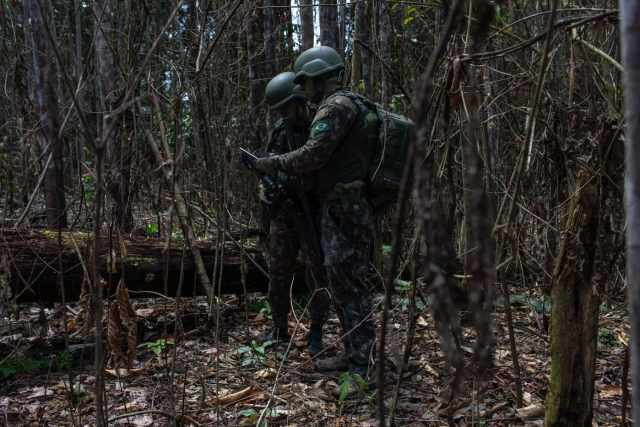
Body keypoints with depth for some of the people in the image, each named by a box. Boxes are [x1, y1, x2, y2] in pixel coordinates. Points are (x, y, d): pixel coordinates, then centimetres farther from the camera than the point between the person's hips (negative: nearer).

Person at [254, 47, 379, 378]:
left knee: (349, 286, -6)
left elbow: (312, 155, -19)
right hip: (346, 208, 10)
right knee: (343, 284, 14)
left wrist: (272, 163, -5)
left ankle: (364, 367, -1)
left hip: (343, 211, -10)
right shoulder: (352, 105, 20)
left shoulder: (336, 106, -12)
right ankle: (354, 355, 22)